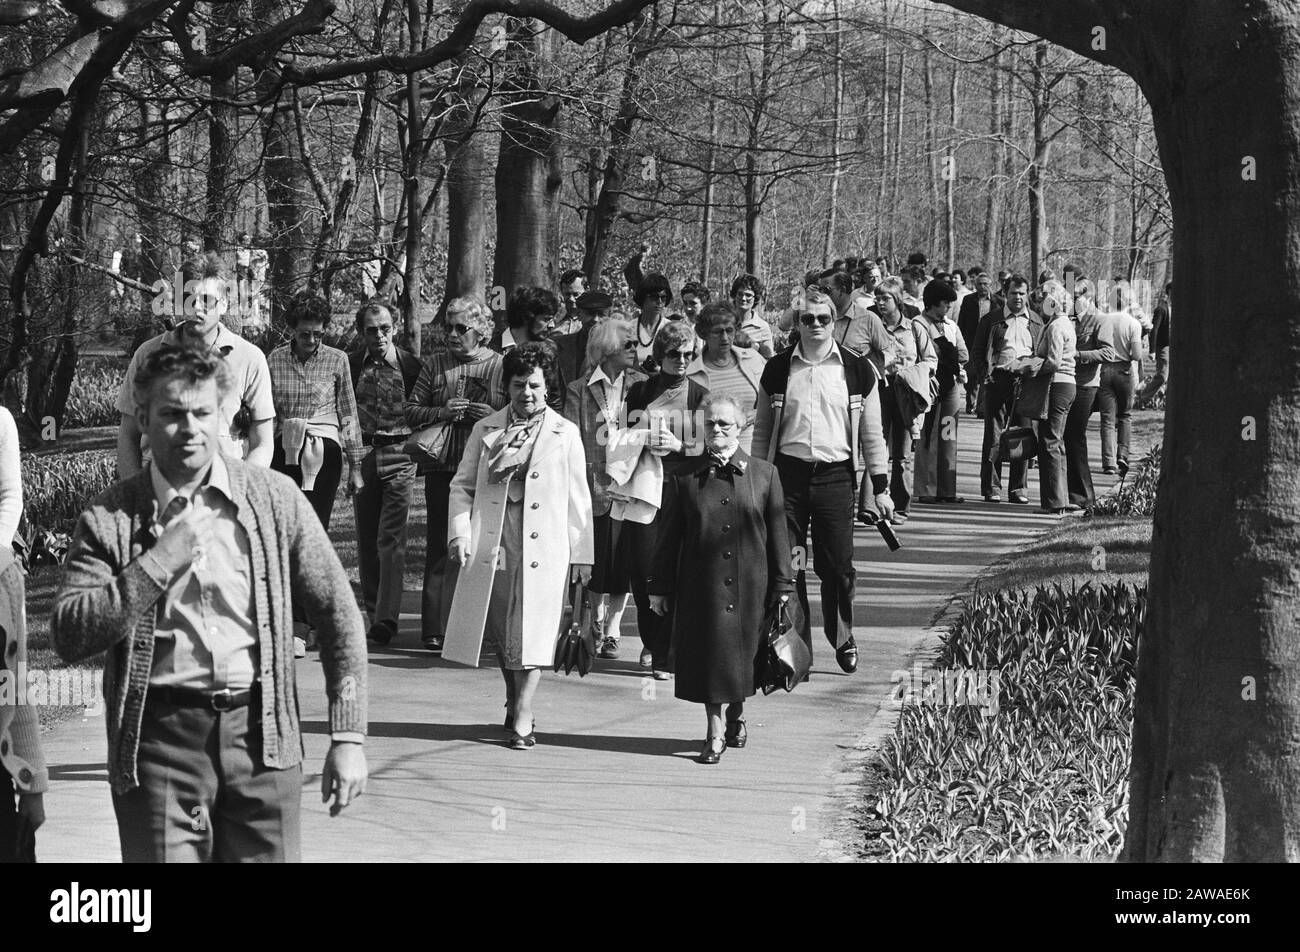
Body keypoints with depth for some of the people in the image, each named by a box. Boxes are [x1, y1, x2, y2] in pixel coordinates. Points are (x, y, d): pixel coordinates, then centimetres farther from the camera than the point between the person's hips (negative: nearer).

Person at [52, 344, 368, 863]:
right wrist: (159, 562, -15)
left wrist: (348, 736, 3)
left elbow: (337, 613, 9)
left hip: (262, 734, 1)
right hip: (160, 735, -1)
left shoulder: (275, 498, 6)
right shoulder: (110, 517, 2)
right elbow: (69, 637, -6)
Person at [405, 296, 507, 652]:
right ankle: (436, 629, 1)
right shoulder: (435, 365, 12)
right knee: (441, 546, 0)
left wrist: (494, 417, -12)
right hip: (443, 467, 1)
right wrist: (442, 412, -7)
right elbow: (411, 412, 10)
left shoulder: (502, 366, 6)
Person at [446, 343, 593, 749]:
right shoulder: (486, 431, 9)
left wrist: (581, 553, 7)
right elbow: (462, 485, 10)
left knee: (532, 630, -7)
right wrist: (459, 534, -4)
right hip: (492, 544, 2)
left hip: (543, 547, -2)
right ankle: (514, 698, 31)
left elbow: (578, 498, 7)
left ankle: (522, 719, -6)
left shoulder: (565, 434, 4)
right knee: (500, 629, 11)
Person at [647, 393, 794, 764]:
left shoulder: (764, 475, 4)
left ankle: (736, 717, 31)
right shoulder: (684, 479, 4)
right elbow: (669, 536, 7)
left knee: (743, 653, 7)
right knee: (709, 654, -1)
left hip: (749, 585, 0)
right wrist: (659, 587, 6)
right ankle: (715, 733, 8)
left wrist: (782, 585, 3)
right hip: (701, 586, 0)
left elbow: (777, 534, 5)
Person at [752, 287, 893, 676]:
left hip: (835, 475, -1)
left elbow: (872, 433, 7)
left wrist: (880, 487, 4)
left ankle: (842, 639, 24)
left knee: (837, 565, 2)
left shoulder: (857, 369, 3)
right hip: (788, 473, 1)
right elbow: (762, 431, 11)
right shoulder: (778, 369, 5)